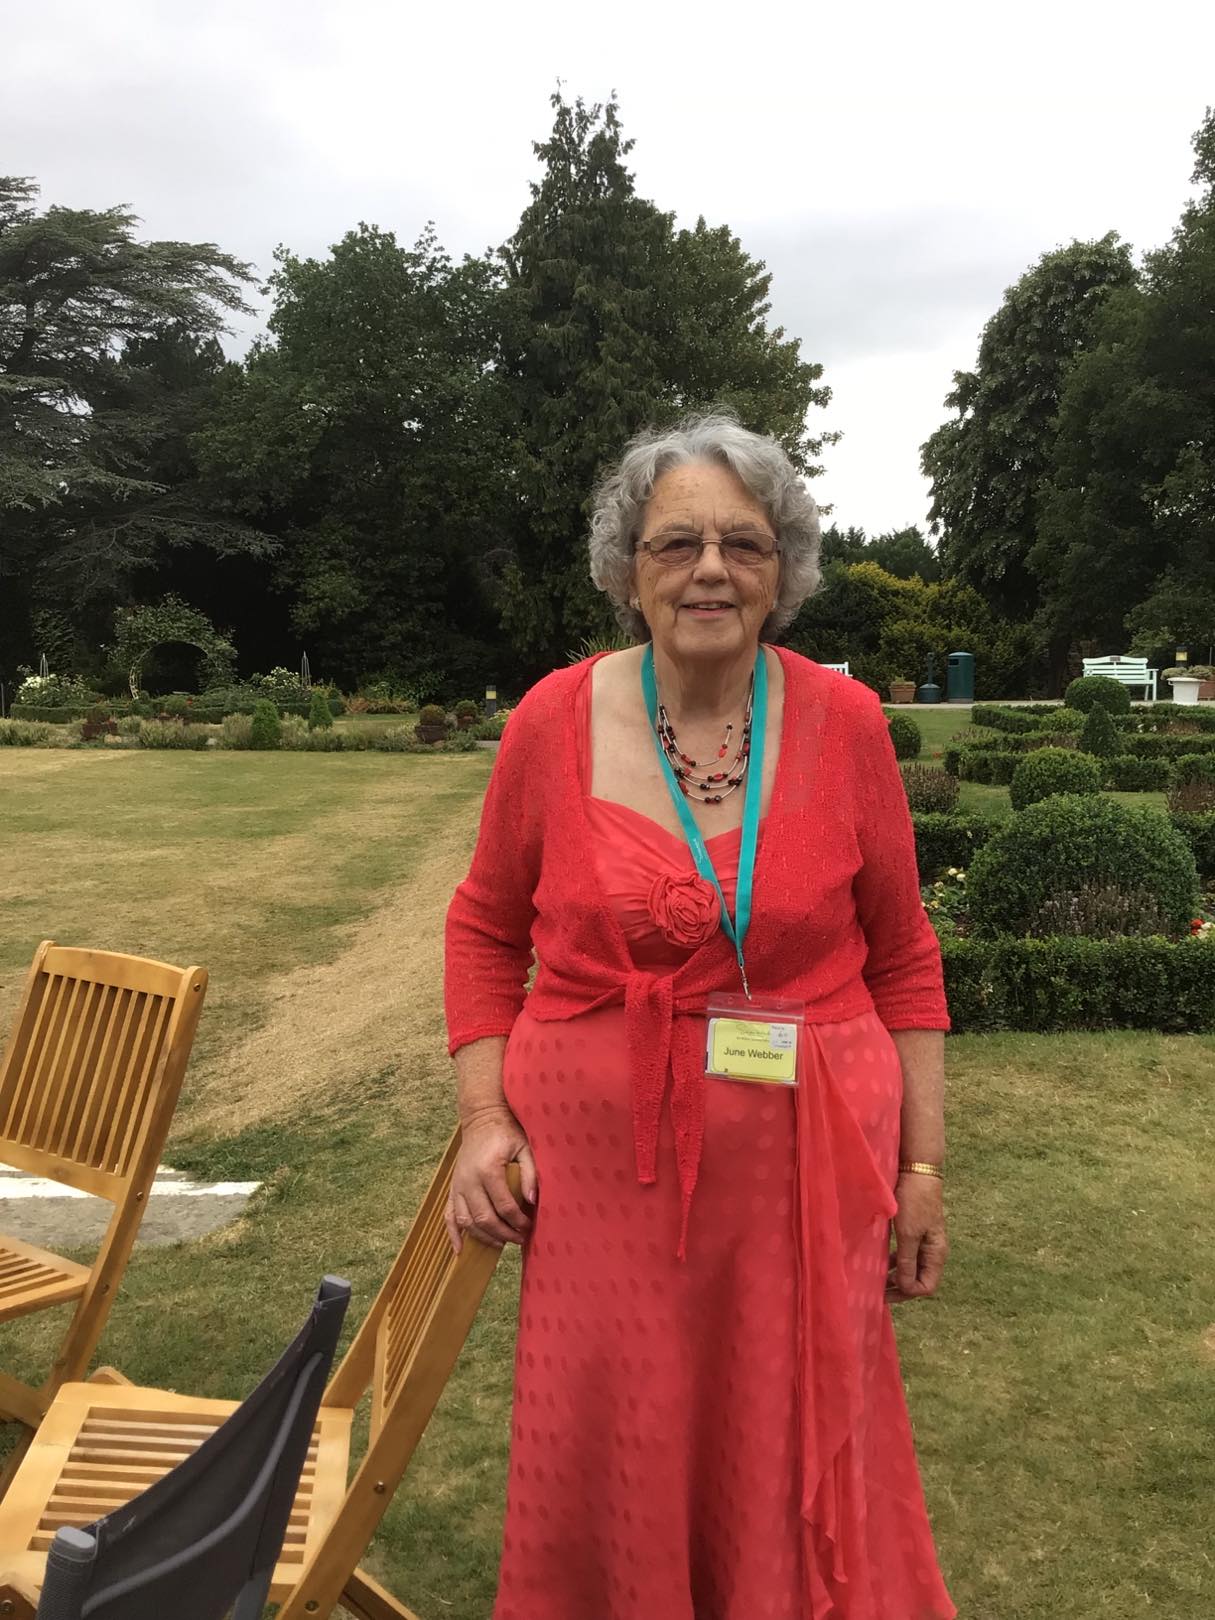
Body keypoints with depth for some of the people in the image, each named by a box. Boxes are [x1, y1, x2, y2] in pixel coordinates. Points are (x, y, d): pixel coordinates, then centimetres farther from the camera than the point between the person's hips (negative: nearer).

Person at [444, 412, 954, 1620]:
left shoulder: (844, 722, -4)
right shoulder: (556, 720, -5)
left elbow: (902, 958, 4)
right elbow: (486, 929, 8)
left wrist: (923, 1166, 5)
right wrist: (484, 1119, -1)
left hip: (802, 1168, 0)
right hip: (601, 1159, 0)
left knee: (799, 1483, 12)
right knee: (604, 1481, 12)